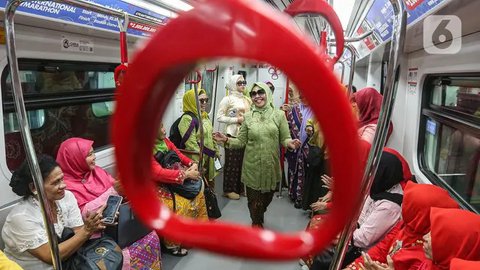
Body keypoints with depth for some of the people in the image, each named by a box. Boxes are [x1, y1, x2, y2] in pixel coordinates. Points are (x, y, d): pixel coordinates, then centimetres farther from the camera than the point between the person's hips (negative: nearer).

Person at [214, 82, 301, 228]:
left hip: (271, 166, 1)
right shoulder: (248, 116, 0)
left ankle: (258, 220, 52)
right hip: (252, 166, -1)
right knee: (254, 200, 6)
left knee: (267, 198, 20)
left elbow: (285, 139, -2)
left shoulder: (279, 115, -3)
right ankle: (257, 224, 35)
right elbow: (241, 141, 1)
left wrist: (290, 143, -24)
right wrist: (227, 140, -15)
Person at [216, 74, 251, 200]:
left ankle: (240, 187, 22)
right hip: (232, 134, -6)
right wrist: (237, 120, -16)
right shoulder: (227, 99, -5)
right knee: (232, 162, 0)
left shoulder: (247, 100, 13)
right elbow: (219, 117, -10)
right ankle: (229, 189, 11)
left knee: (242, 161, 9)